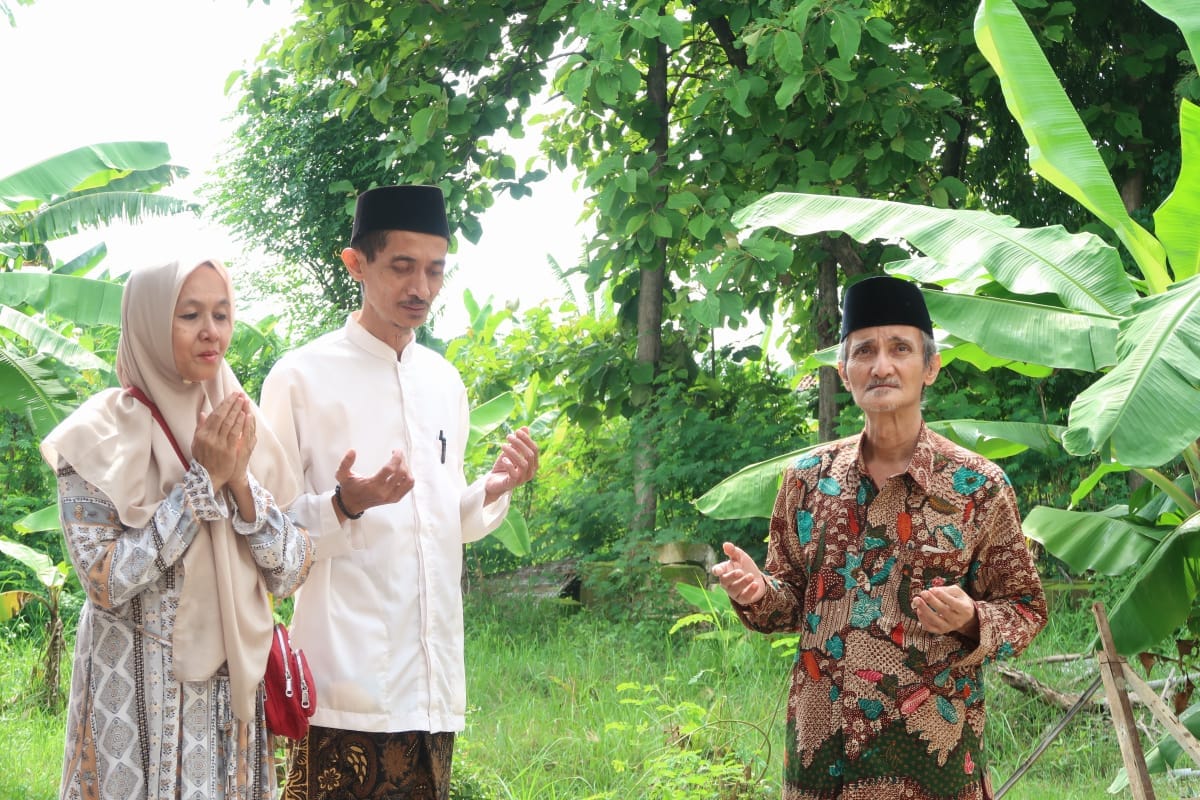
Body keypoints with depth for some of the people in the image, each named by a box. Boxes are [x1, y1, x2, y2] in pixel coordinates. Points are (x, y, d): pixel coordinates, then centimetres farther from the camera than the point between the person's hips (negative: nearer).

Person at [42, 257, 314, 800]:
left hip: (234, 684, 5)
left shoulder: (240, 425, 5)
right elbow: (104, 580, -17)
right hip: (139, 693, -5)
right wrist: (202, 481, -17)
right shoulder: (100, 431, -9)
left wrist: (239, 479, -12)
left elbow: (289, 574, 3)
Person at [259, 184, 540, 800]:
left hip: (435, 683, 6)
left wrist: (494, 491, 1)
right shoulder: (303, 378, -5)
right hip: (349, 685, -5)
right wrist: (346, 505, -22)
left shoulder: (445, 382, 14)